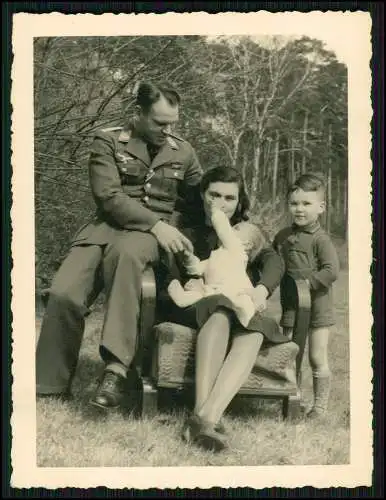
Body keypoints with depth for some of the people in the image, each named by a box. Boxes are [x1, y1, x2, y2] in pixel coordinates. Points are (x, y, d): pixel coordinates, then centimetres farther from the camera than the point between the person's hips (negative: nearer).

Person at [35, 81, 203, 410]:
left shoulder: (183, 152, 13)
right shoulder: (109, 141, 4)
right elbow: (108, 196, -9)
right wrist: (155, 223, -18)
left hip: (156, 232, 0)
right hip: (108, 225, 1)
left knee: (124, 251, -40)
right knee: (63, 293, -25)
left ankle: (117, 369, -44)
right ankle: (52, 386, -6)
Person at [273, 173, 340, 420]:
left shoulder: (320, 239, -12)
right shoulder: (283, 236, 7)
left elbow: (331, 271, -19)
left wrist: (308, 282, -22)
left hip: (317, 306, -5)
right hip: (291, 307, 5)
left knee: (318, 358, 2)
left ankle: (320, 405, 16)